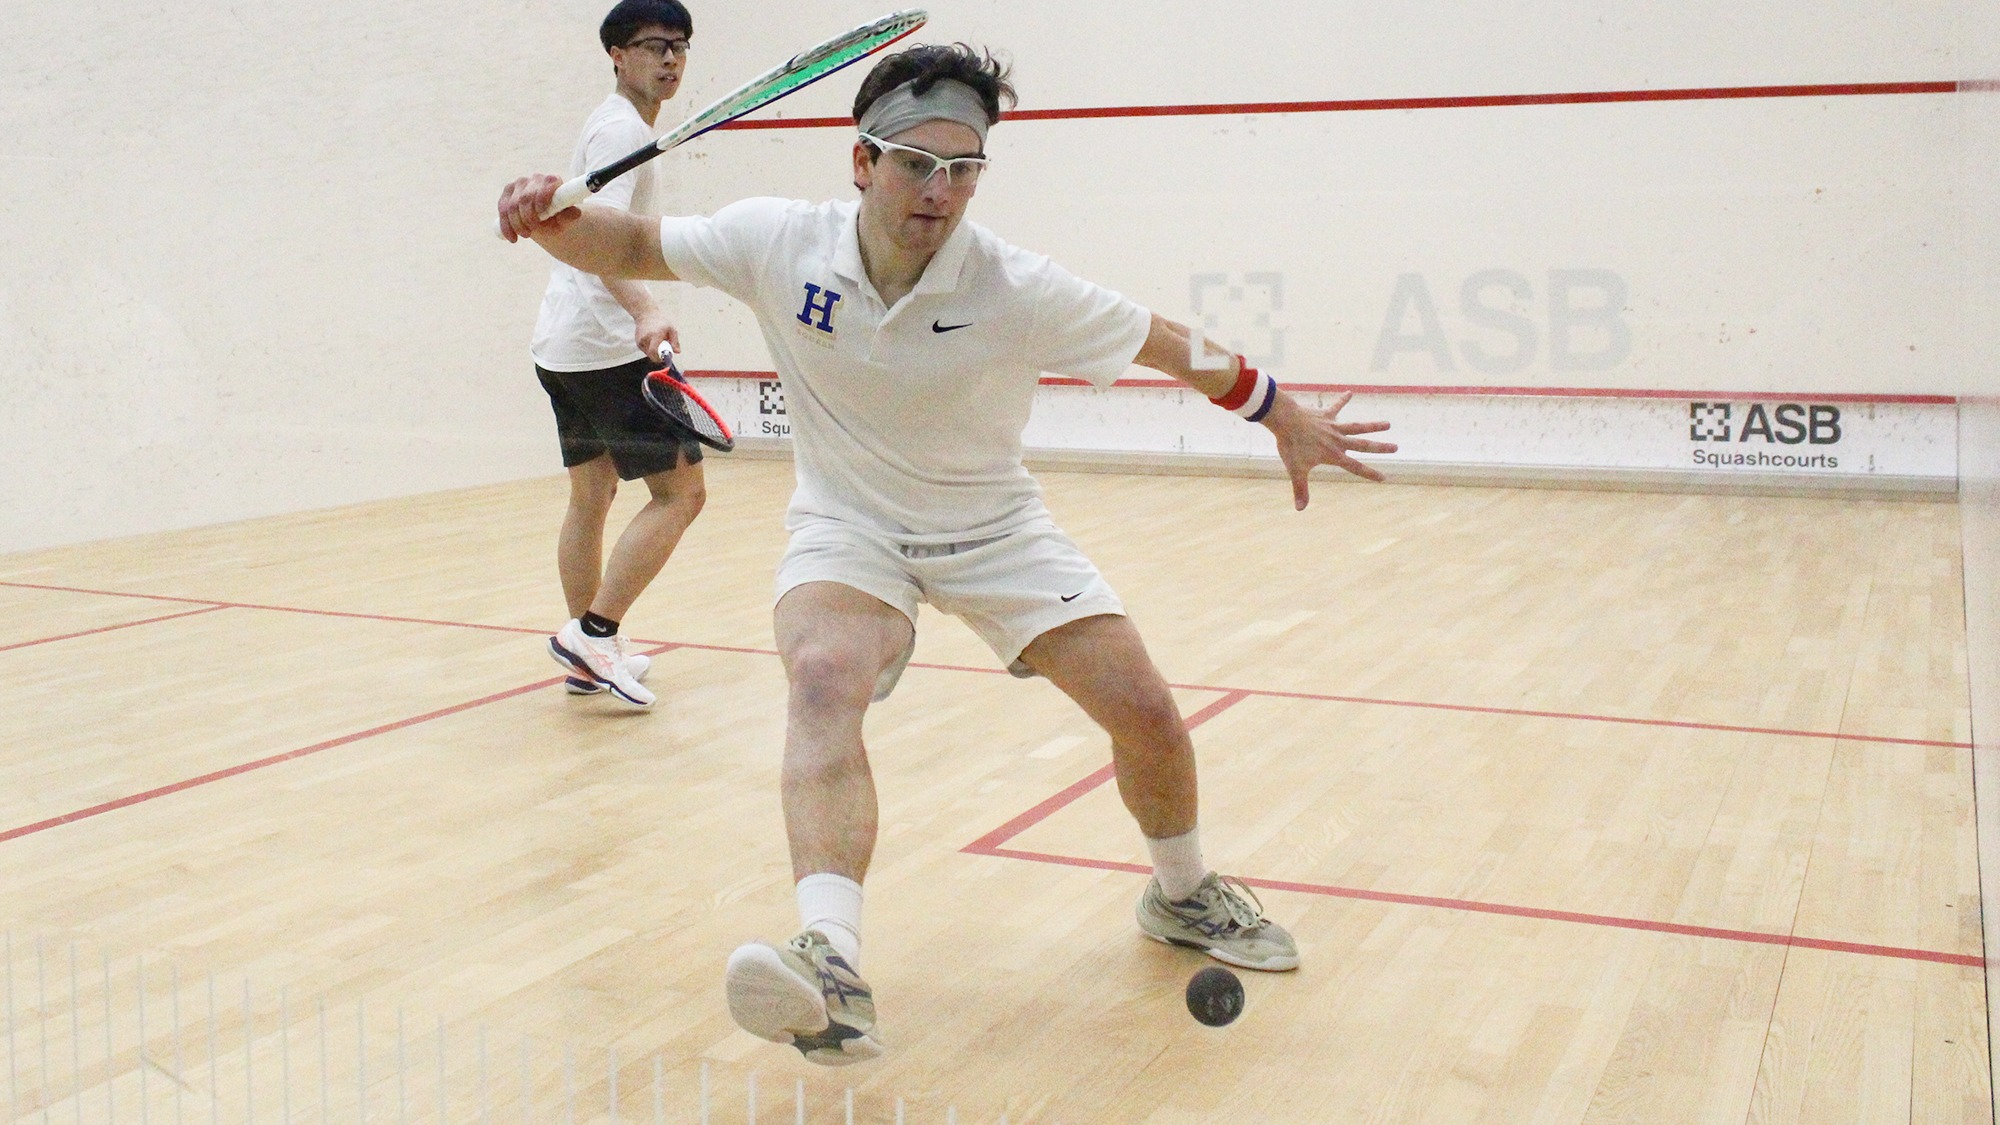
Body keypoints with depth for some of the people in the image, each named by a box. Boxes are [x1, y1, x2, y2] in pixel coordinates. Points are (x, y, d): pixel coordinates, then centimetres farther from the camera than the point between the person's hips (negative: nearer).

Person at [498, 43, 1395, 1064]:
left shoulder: (1019, 291, -21)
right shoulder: (778, 242, -16)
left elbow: (1170, 347, -8)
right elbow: (633, 248, -2)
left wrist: (1286, 421, 1)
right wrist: (554, 219, -23)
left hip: (992, 528, 1)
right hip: (845, 526, 0)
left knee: (1145, 712, -6)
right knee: (823, 679, -34)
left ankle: (1183, 895, 26)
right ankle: (831, 969, -48)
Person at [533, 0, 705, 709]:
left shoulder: (616, 128, 20)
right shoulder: (621, 129, -12)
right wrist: (646, 314, -42)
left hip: (564, 347, 11)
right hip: (605, 349, -11)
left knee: (592, 496, 13)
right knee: (680, 491, -8)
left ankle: (587, 659, 18)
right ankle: (594, 633, -11)